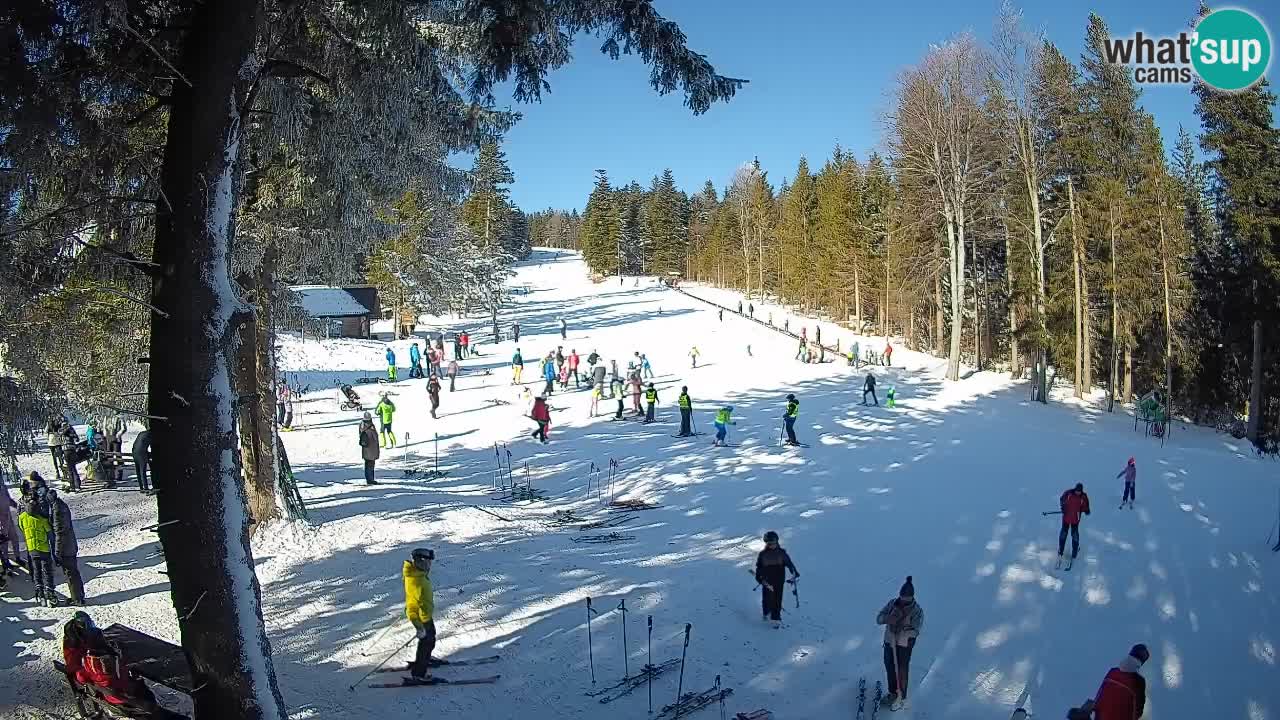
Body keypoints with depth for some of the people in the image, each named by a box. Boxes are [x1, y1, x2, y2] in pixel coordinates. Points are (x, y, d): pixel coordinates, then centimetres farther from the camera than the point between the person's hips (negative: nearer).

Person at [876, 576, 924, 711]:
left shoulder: (917, 610, -17)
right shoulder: (892, 603, -6)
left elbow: (916, 631, -25)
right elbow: (879, 618, -7)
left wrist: (902, 629, -42)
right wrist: (888, 618, -29)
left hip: (905, 645, -4)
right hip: (889, 642, 4)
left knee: (902, 671, 11)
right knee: (890, 668, 19)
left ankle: (902, 698, 30)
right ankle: (892, 693, 40)